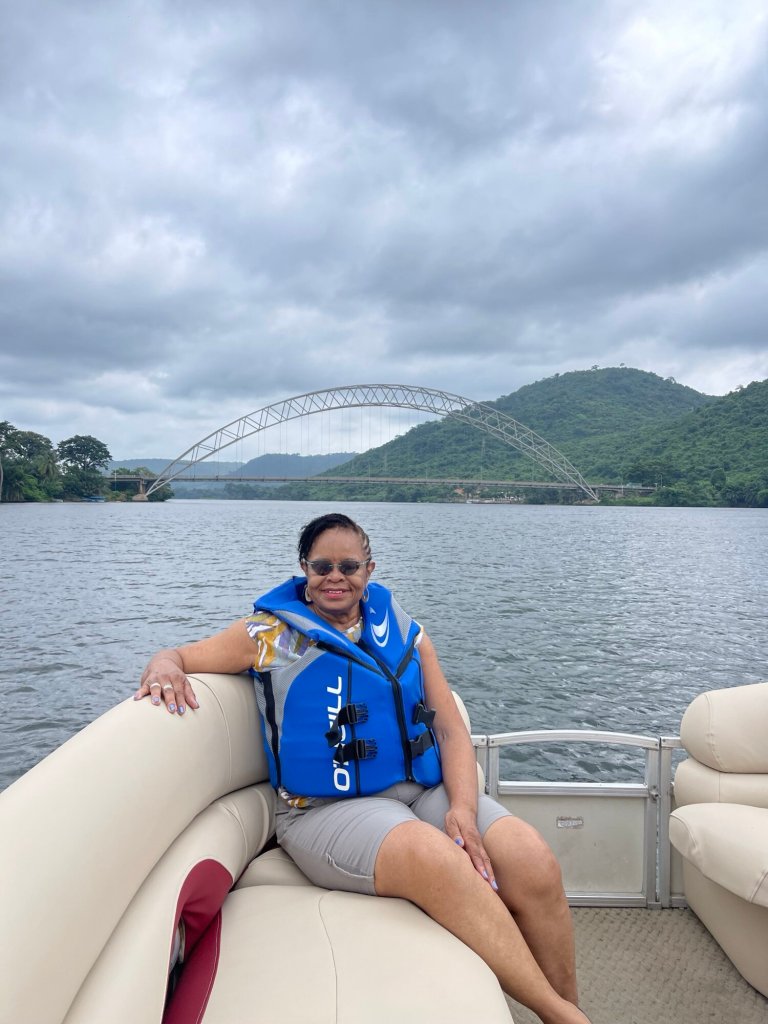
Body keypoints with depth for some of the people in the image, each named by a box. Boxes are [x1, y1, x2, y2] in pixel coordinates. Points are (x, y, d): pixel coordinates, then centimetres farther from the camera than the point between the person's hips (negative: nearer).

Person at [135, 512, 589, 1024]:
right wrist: (164, 670, -18)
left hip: (423, 790, 4)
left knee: (532, 861, -23)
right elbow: (179, 657, 8)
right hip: (328, 808, -3)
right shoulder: (271, 633, 6)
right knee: (435, 858, -34)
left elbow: (452, 731, 7)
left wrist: (463, 808, -11)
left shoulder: (406, 634, 12)